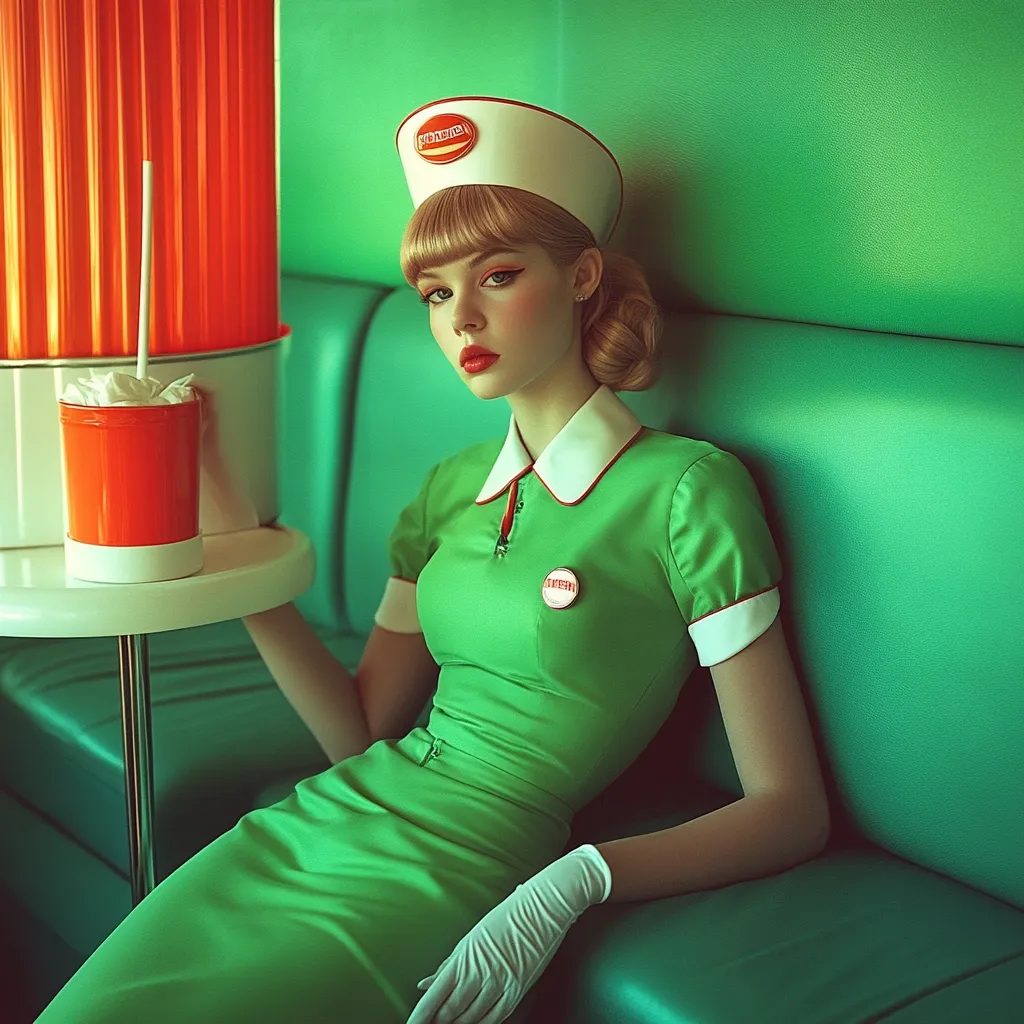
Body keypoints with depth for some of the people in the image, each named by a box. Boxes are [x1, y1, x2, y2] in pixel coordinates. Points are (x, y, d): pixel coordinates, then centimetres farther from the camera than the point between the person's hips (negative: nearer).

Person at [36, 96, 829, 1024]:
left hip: (462, 873, -5)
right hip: (322, 819, 6)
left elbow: (792, 809, -7)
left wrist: (579, 879, -22)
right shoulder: (453, 488, 15)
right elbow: (361, 732, 12)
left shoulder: (687, 489, -6)